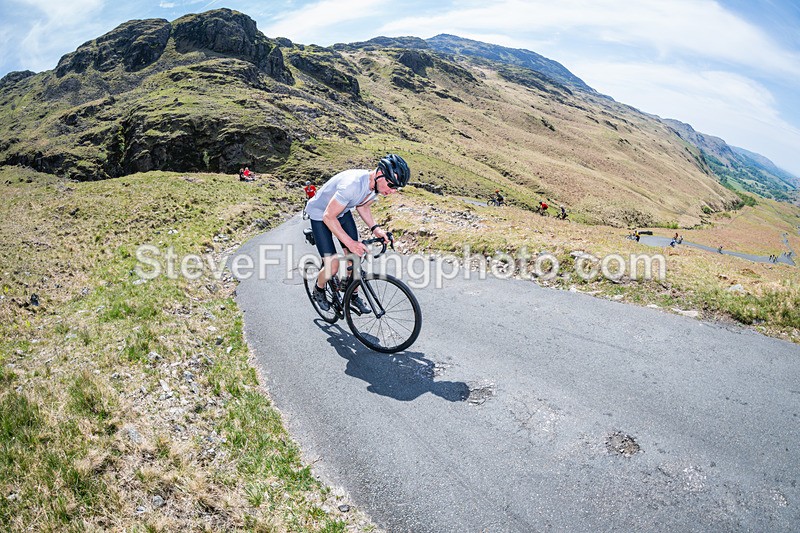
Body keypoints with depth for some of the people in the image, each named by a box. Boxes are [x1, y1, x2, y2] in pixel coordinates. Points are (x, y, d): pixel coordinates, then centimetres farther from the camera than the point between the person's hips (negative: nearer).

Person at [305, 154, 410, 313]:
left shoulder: (378, 184, -15)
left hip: (343, 212, 7)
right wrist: (350, 243, -37)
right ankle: (318, 291, 21)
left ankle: (353, 295, 27)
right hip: (321, 215, -7)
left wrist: (375, 228, -10)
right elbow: (329, 217, -33)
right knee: (333, 267, -10)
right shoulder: (353, 184, -41)